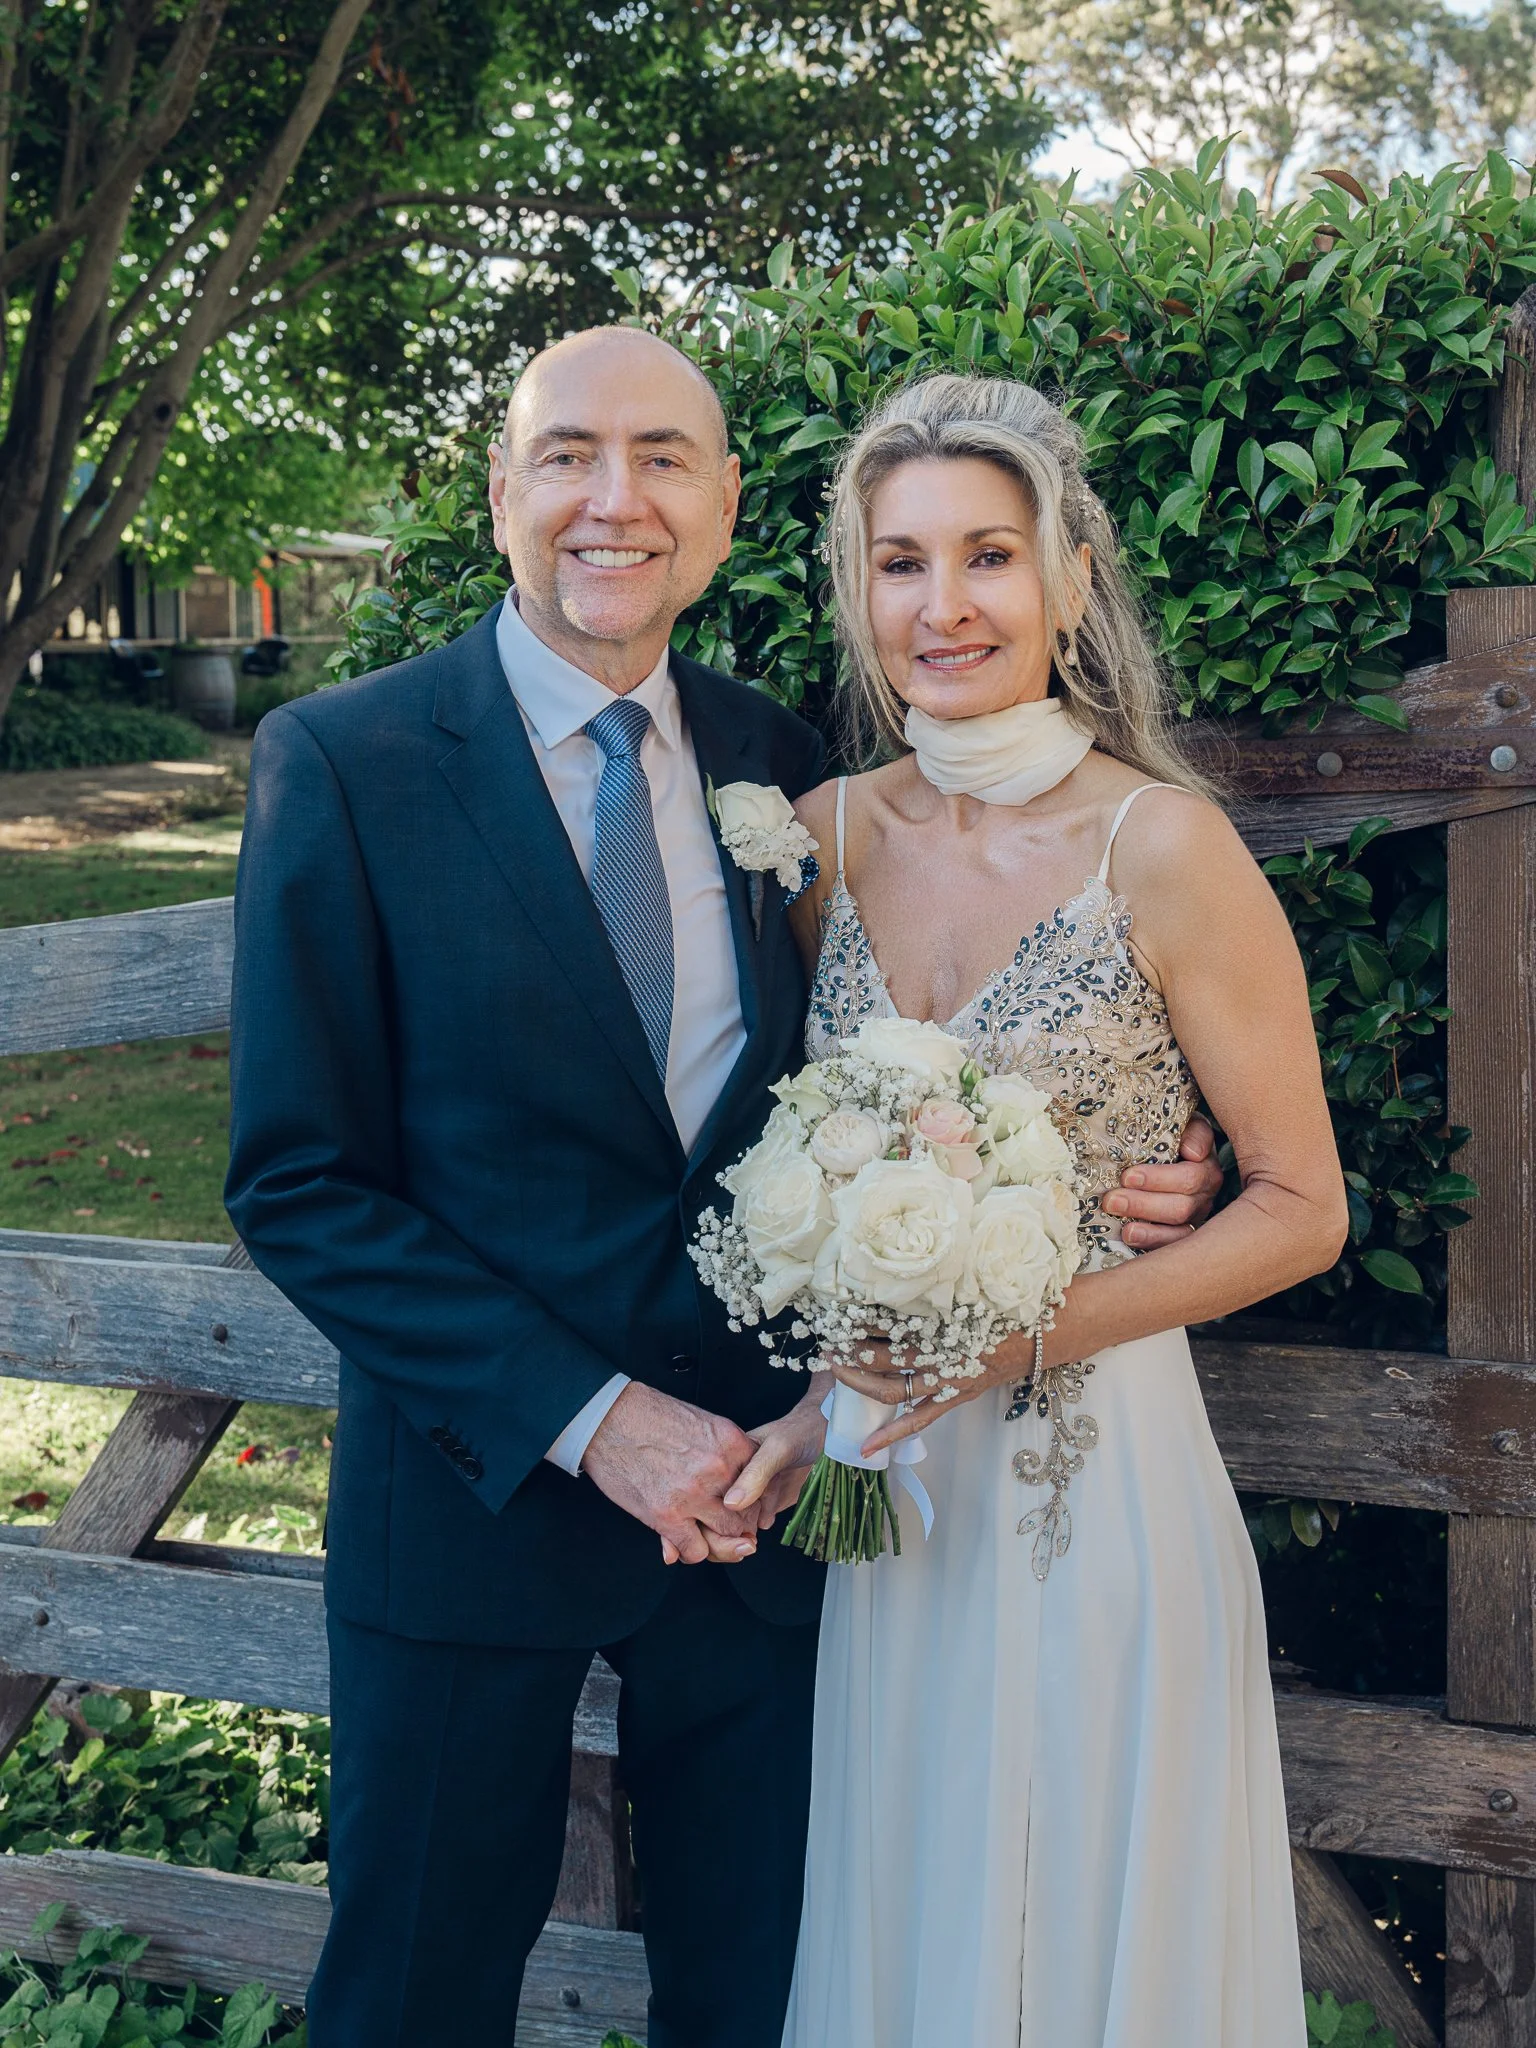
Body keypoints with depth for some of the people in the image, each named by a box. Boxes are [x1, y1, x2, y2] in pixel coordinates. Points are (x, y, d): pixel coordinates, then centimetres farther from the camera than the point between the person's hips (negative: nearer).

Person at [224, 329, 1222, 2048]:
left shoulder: (771, 758, 3)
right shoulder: (343, 761, -10)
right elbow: (297, 1183, -12)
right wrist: (587, 1419, -18)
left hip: (754, 1480, 4)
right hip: (481, 1492, -3)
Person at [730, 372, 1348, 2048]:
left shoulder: (1161, 847, -13)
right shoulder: (829, 834, 1)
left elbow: (1300, 1210, -8)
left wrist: (1032, 1326, -19)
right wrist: (824, 1394, -3)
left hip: (1098, 1482, -4)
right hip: (881, 1481, 4)